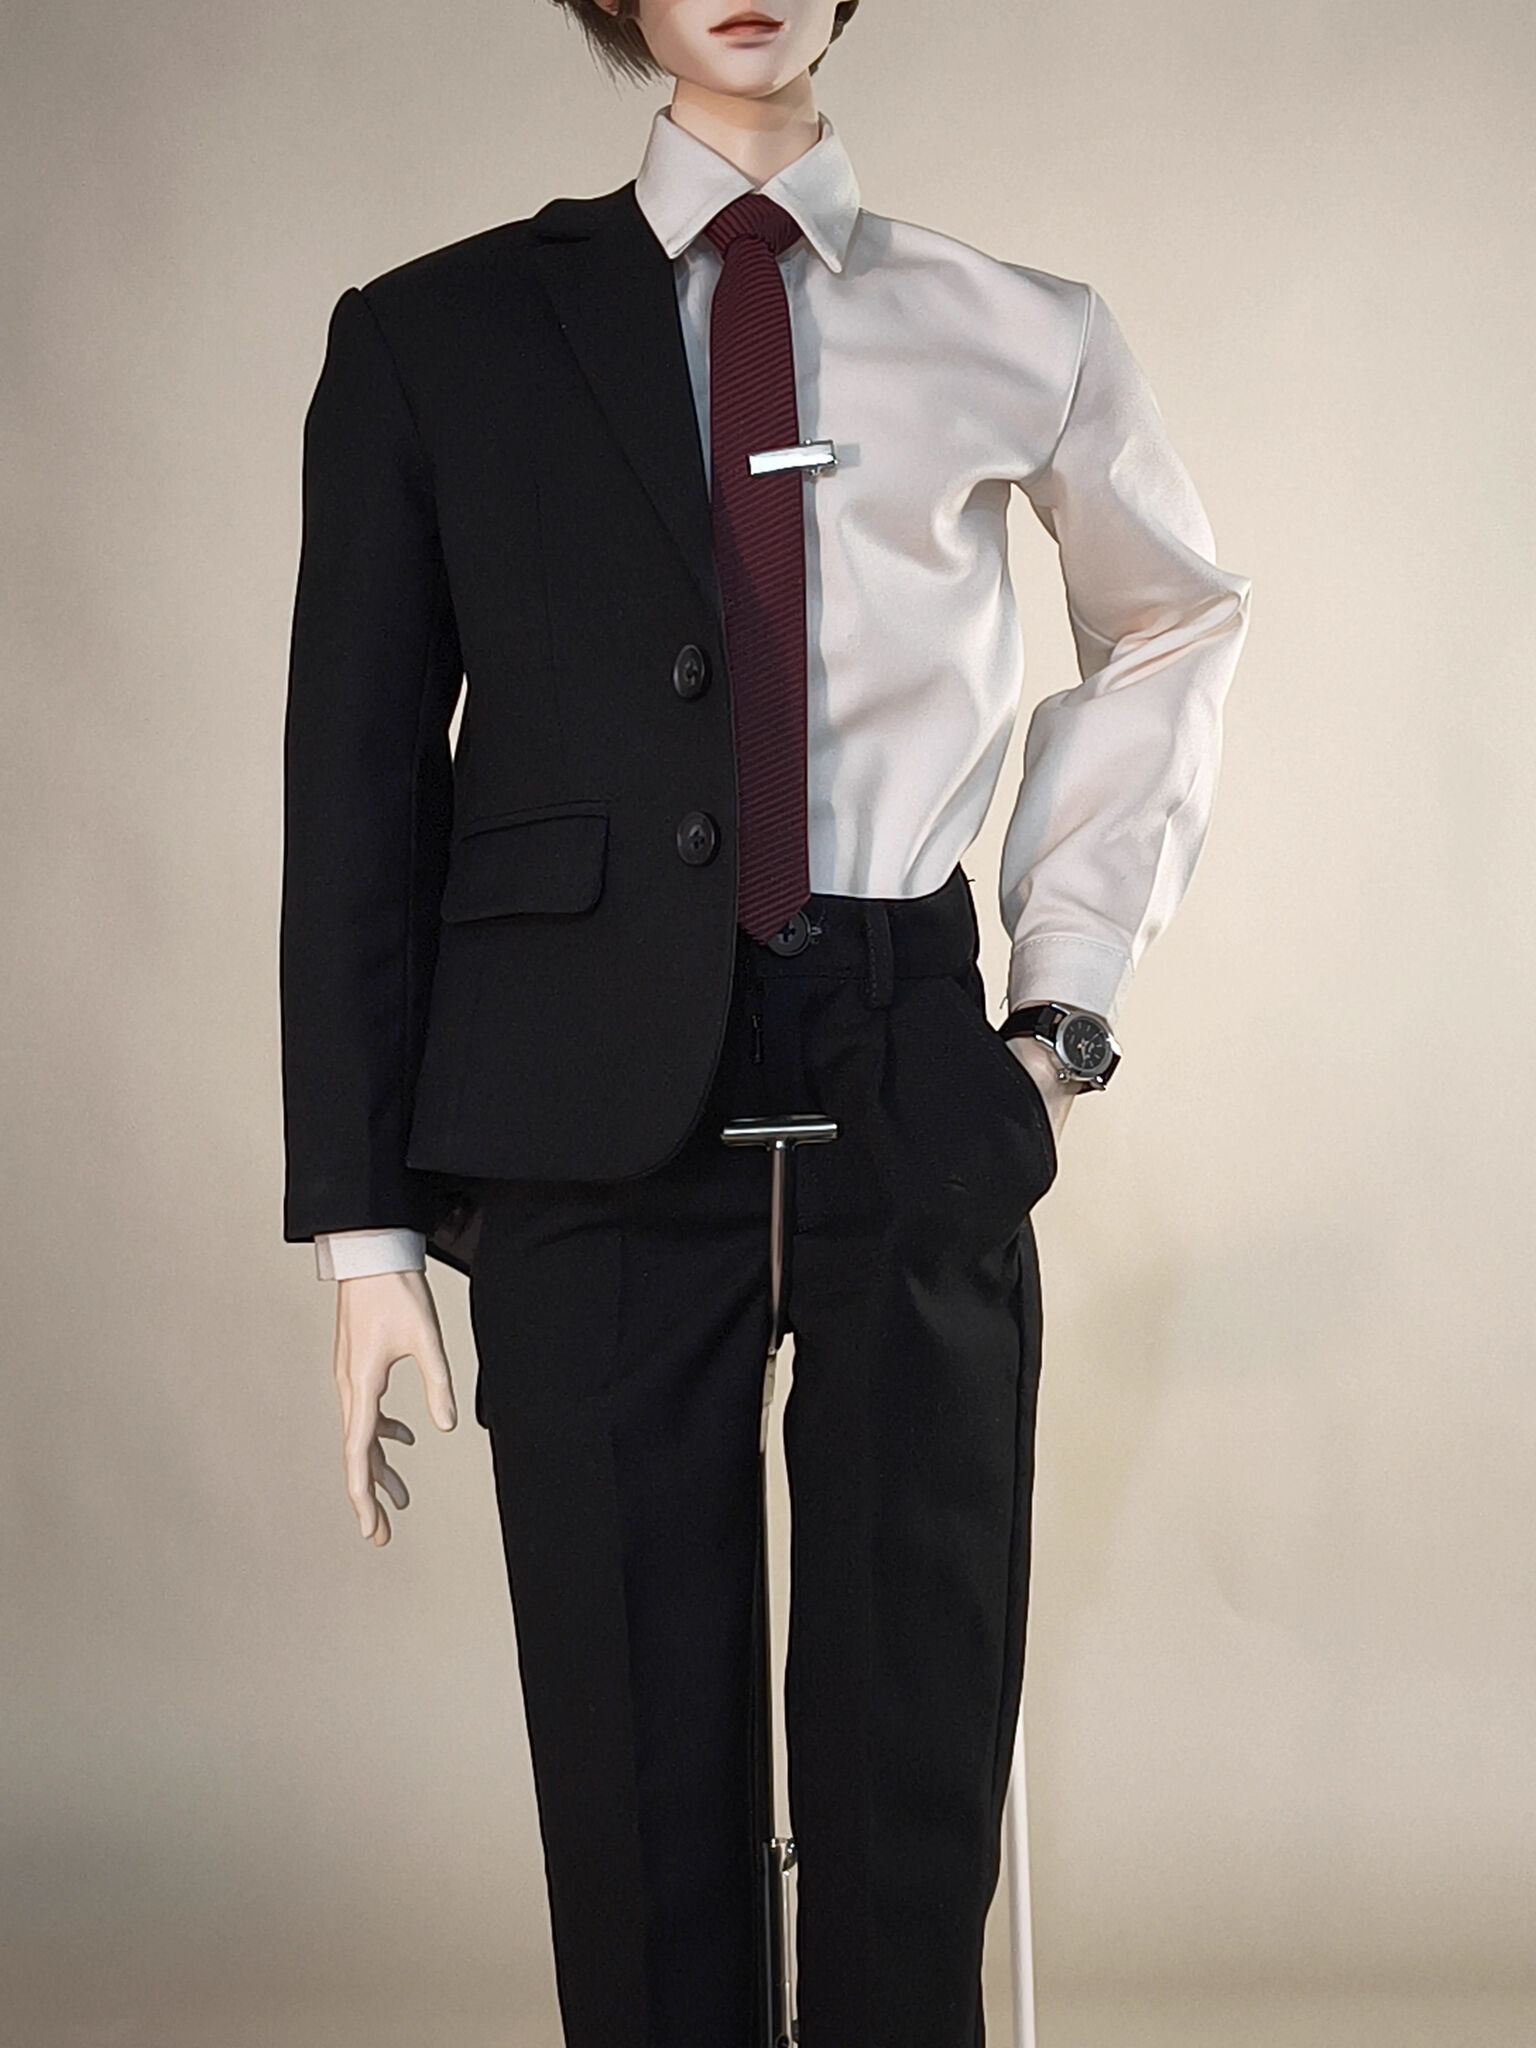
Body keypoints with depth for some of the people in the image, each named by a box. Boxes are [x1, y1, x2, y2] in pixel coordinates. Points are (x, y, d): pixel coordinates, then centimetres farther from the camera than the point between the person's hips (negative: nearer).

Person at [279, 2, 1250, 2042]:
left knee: (918, 1768, 5)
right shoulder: (436, 337, 6)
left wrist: (1070, 993, 13)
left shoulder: (1015, 340, 9)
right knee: (641, 1783, 4)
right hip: (591, 1111, -1)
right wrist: (366, 1222, -2)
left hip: (920, 1102, 1)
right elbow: (357, 791, 4)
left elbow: (1178, 622, 25)